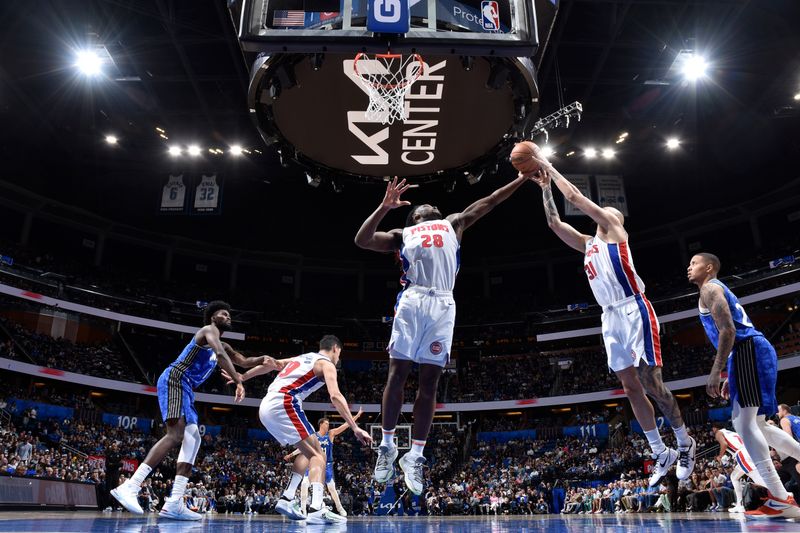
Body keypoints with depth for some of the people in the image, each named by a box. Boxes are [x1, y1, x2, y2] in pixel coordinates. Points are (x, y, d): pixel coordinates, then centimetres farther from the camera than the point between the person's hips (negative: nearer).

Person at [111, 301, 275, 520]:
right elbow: (220, 356, -20)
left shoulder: (222, 344, 28)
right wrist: (238, 381, -23)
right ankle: (129, 487, -30)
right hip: (174, 379, -10)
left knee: (192, 438, 3)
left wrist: (262, 360, 10)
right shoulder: (209, 329, -1)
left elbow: (244, 362, 31)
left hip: (184, 387, 10)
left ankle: (174, 503, -3)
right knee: (175, 435, -24)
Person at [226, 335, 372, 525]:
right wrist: (355, 428, -16)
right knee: (318, 454, -6)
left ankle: (286, 499, 13)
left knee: (308, 452, 19)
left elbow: (269, 363, 31)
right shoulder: (326, 364, 4)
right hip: (283, 404, -8)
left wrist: (242, 377, 43)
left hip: (266, 407, 8)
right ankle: (316, 509, -23)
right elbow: (335, 396, -12)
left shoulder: (302, 357, 28)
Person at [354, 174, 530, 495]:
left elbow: (490, 201, 33)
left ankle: (415, 456, 4)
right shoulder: (402, 235, 25)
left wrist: (523, 177, 31)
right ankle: (387, 446, 10)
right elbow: (362, 240, 12)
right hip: (412, 301, -1)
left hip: (443, 304, 1)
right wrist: (384, 207, 6)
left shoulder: (453, 224, 31)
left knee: (429, 382, -2)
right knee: (397, 375, -4)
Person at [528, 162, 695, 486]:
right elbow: (554, 222, 23)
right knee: (631, 388, 6)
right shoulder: (587, 244, 23)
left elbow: (574, 196, -2)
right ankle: (661, 454, 16)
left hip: (634, 311, -7)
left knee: (651, 383, -5)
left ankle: (685, 444, 15)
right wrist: (545, 188, 18)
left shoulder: (615, 229, 4)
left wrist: (549, 167, 7)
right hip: (611, 318, 8)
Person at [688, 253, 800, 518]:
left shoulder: (710, 288, -3)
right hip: (753, 350, 10)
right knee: (754, 423, 17)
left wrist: (716, 372, -19)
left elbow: (728, 331, -17)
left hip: (749, 352, -10)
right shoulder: (718, 290, 28)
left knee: (744, 423, -13)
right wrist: (730, 377, 27)